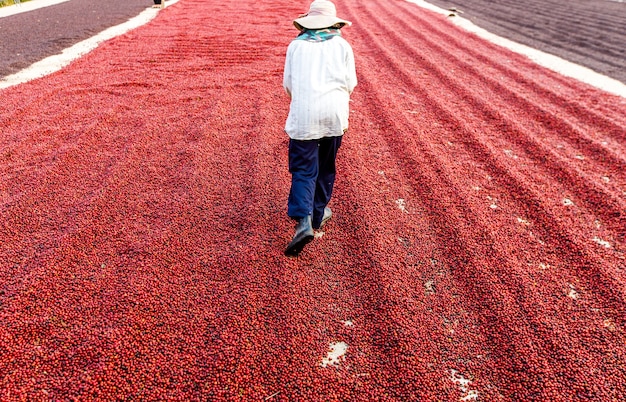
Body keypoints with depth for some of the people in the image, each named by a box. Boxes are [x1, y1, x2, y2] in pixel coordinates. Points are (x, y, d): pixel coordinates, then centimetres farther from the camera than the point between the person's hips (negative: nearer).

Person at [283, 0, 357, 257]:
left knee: (303, 169, -1)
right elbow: (350, 83, 8)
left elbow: (287, 84, 11)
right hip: (334, 113, 1)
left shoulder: (296, 45, 8)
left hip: (303, 113, -1)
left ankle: (303, 220, -19)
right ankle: (318, 214, 26)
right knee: (326, 167, 16)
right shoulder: (342, 45, 9)